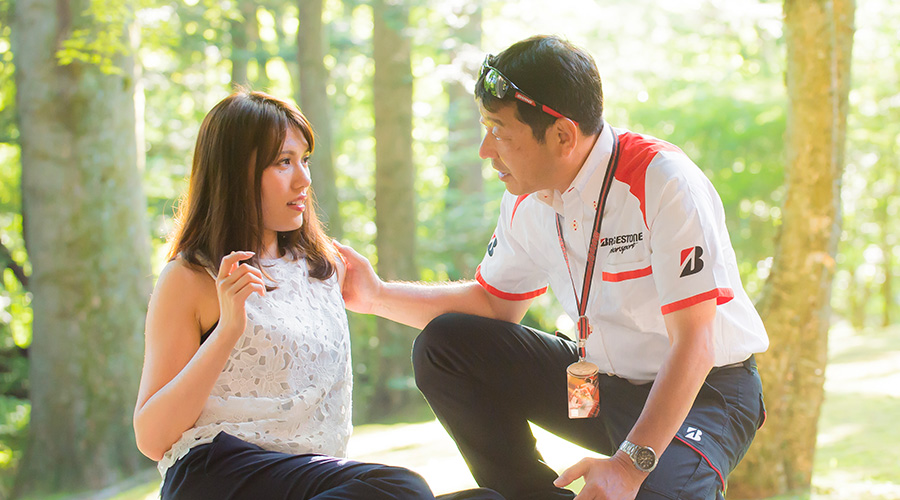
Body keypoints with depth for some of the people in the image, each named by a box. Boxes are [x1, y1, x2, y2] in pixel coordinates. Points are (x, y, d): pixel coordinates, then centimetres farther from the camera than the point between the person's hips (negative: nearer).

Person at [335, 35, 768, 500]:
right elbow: (493, 302, 14)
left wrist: (632, 463, -36)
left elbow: (694, 343, -27)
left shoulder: (663, 183, -24)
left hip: (706, 388, -7)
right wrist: (378, 295, 1)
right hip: (598, 380, 7)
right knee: (441, 344, -5)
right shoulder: (527, 200, -3)